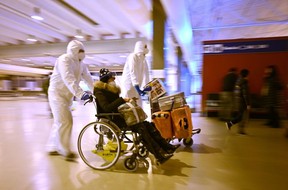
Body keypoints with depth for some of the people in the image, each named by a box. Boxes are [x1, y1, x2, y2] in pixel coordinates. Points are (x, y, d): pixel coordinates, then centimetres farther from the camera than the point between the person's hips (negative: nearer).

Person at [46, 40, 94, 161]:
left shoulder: (80, 64, 9)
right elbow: (68, 78, -33)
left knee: (60, 121, 14)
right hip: (57, 93, -9)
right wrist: (80, 93, -45)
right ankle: (65, 151, -2)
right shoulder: (64, 59, -18)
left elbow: (88, 79, 0)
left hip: (67, 95, 9)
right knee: (65, 121, -13)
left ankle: (53, 148, 28)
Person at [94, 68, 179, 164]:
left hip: (118, 115, 8)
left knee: (147, 124, -13)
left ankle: (166, 146, -12)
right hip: (111, 119, -8)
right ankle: (160, 155, -25)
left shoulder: (112, 89, 16)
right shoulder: (99, 91, -9)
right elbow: (107, 108, -21)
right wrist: (122, 100, -23)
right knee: (141, 128, -25)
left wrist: (127, 101, 3)